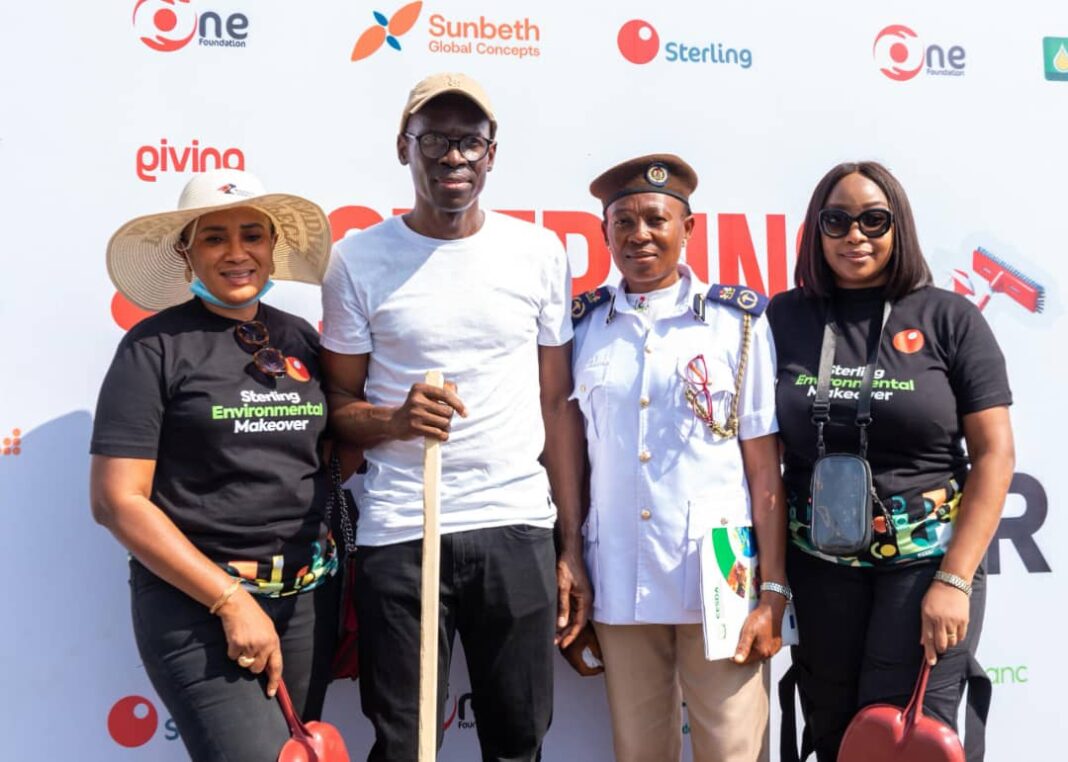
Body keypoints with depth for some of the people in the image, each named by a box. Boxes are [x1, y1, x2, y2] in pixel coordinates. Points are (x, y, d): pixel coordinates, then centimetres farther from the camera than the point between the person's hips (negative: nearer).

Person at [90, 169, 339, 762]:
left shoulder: (299, 337, 7)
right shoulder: (156, 346, -8)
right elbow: (117, 500, -12)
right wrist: (230, 599, -16)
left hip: (308, 594, 6)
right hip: (194, 602, -5)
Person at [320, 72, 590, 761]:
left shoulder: (541, 253, 5)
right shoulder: (359, 260, 1)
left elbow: (558, 404, 7)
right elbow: (339, 406, 7)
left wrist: (572, 547, 3)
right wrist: (395, 420, -17)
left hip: (517, 525, 1)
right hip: (397, 531, -1)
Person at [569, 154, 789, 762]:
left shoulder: (738, 321, 0)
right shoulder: (585, 325, 7)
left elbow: (764, 467, -1)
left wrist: (773, 592, -6)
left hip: (719, 581, -2)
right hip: (618, 585, 2)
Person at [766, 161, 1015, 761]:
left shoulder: (950, 318, -4)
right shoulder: (786, 319, 2)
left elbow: (994, 453, -6)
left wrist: (954, 580, -12)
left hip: (927, 560, -2)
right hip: (819, 565, 3)